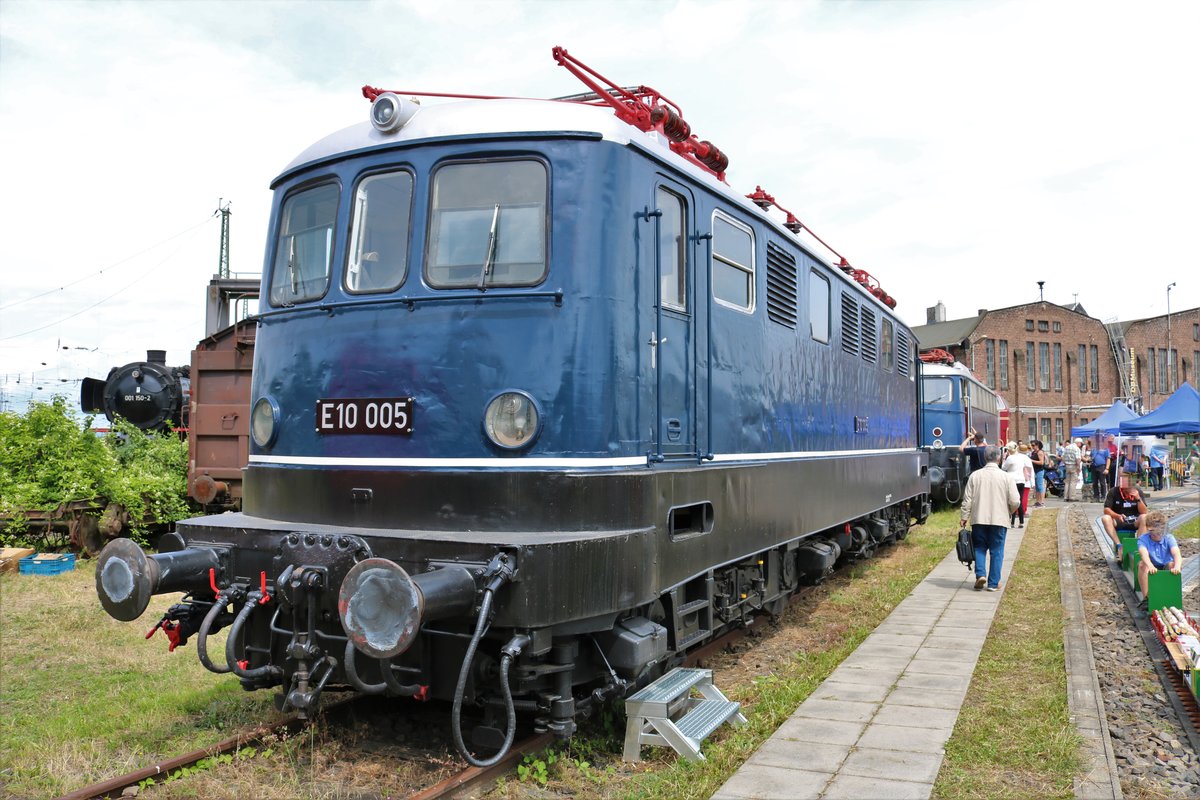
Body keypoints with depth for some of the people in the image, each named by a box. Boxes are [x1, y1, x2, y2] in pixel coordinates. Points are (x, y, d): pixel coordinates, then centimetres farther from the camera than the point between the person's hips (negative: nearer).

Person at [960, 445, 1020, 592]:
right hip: (999, 519, -1)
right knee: (996, 551, 8)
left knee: (979, 547, 15)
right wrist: (1009, 513, 15)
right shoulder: (1006, 477, -6)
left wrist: (963, 517, 6)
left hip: (979, 519, 1)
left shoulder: (975, 476, -2)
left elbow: (967, 499, -1)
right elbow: (1015, 502, -5)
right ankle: (993, 583, 10)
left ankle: (980, 575, -2)